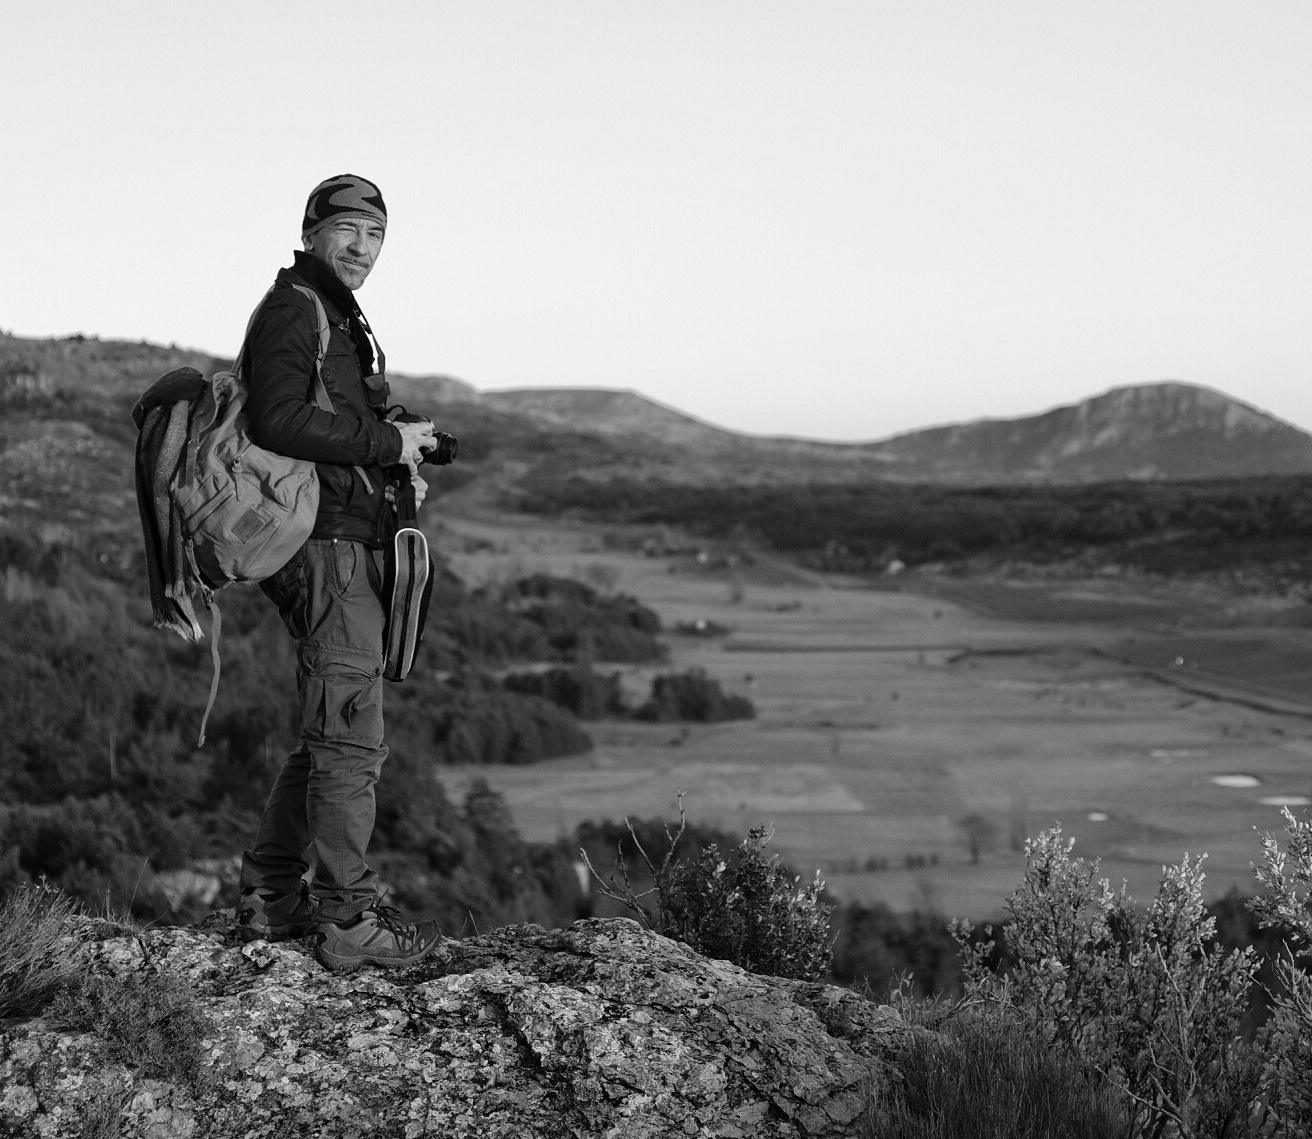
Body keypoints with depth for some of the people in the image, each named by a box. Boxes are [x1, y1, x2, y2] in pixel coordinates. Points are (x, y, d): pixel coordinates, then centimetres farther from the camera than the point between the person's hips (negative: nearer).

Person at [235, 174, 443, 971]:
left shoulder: (339, 316, 24)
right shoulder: (292, 310, -9)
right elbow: (278, 421, -23)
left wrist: (396, 471, 11)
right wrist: (388, 442, -16)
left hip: (348, 547, 11)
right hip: (331, 547, -11)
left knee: (330, 734, 15)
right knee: (352, 739, -8)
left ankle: (272, 899, 22)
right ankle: (350, 920, -3)